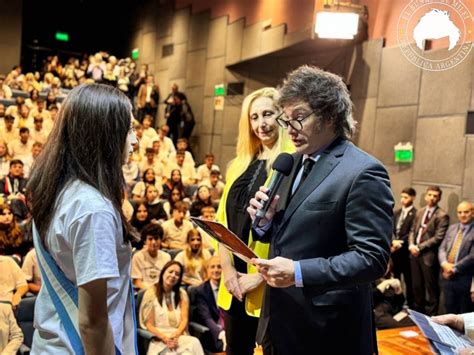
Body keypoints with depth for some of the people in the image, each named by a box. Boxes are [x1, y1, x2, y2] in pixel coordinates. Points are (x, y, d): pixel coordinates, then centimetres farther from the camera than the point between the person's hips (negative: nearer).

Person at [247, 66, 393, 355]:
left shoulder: (363, 172, -17)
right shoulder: (294, 163, 9)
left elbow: (372, 258, -20)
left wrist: (299, 272, -26)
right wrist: (266, 222, -5)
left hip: (326, 328, -7)